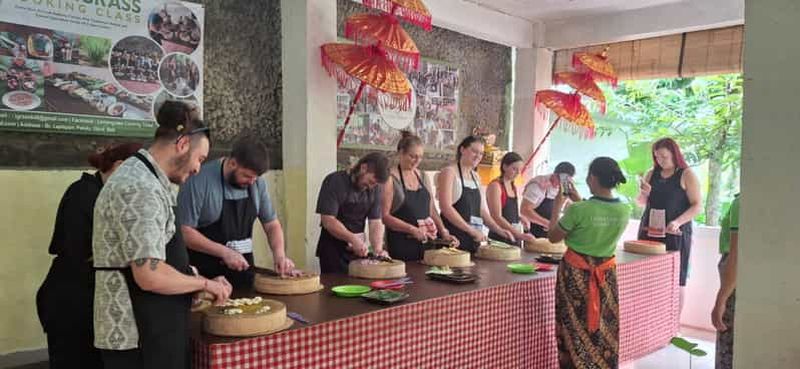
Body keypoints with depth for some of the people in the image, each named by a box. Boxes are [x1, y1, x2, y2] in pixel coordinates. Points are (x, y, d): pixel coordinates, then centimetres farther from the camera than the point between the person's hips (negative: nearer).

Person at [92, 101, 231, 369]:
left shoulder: (141, 178, 12)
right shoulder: (140, 189, -22)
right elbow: (150, 275, -27)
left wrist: (202, 284, 13)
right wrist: (205, 284, -12)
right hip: (138, 338, -10)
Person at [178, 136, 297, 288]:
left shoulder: (257, 183, -1)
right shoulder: (200, 180, -17)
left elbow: (272, 224, 7)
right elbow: (185, 231, -17)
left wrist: (279, 254, -9)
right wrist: (224, 252, -23)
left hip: (243, 270, 5)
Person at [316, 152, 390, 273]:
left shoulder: (374, 188, 3)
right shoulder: (334, 182, -15)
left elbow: (375, 222, 1)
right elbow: (328, 221, -21)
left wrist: (378, 248, -15)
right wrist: (353, 239, -29)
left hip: (358, 250, 5)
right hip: (333, 249, -5)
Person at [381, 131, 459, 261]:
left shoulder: (422, 177, 10)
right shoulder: (391, 178, -8)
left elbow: (432, 210, 15)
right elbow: (384, 216, -14)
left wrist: (444, 232, 2)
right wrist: (412, 229, -20)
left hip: (425, 242, 5)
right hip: (401, 245, -5)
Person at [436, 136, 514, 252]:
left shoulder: (475, 177, 15)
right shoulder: (449, 172, -7)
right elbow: (446, 208, -17)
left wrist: (499, 230, 5)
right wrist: (471, 230, -20)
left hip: (472, 241, 7)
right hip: (453, 237, -7)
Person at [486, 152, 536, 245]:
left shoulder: (514, 187, 13)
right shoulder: (495, 186, -10)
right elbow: (496, 217, -18)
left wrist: (520, 218, 2)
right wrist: (519, 234, -24)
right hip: (499, 238, -7)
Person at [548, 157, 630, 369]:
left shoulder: (578, 210, -21)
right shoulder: (624, 211, -6)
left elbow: (553, 237, -8)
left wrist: (557, 207, 2)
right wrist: (579, 202, 15)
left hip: (576, 273, -4)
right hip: (606, 274, 4)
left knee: (575, 329, 9)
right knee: (605, 329, 16)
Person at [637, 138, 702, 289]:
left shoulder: (687, 175, -1)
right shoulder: (651, 174, 12)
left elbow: (697, 206, -6)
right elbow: (641, 202, 20)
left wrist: (677, 222, -22)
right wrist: (644, 193, -4)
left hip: (675, 233, -4)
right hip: (649, 231, 4)